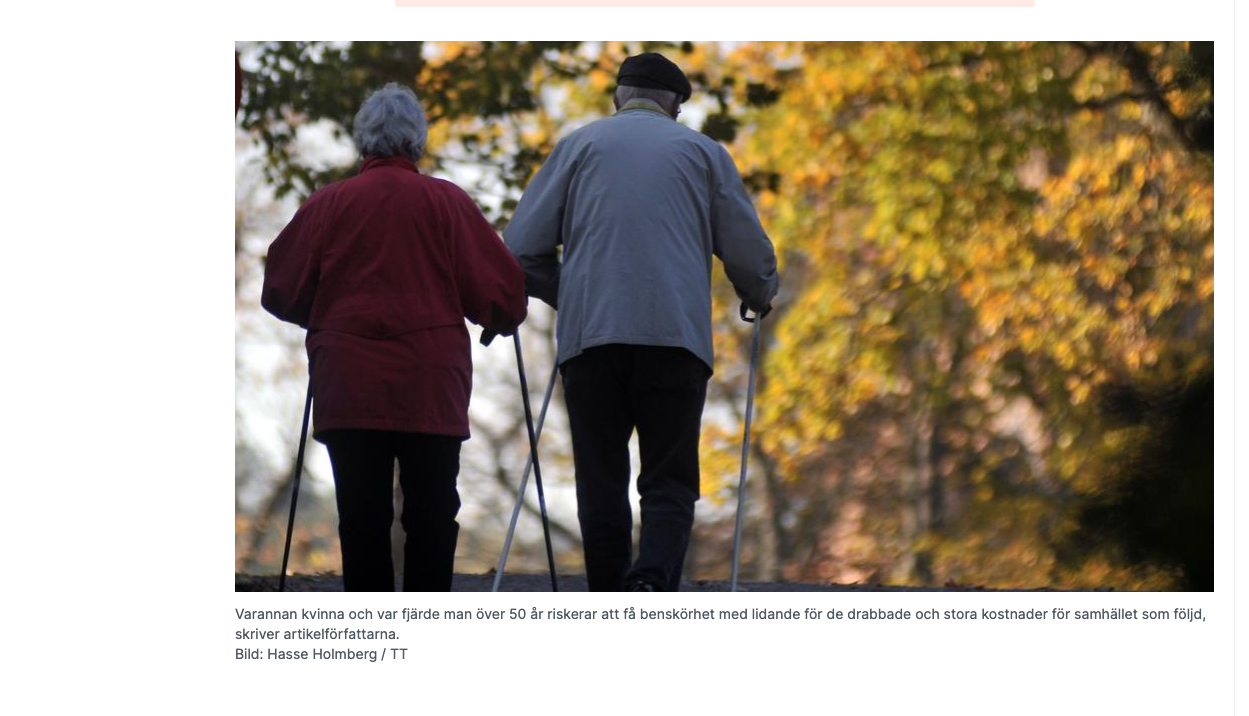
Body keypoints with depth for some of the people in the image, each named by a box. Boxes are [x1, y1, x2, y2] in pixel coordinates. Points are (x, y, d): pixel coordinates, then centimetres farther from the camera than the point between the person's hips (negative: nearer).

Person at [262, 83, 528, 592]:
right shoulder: (448, 202, 1)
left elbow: (282, 292, 8)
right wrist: (503, 319, 22)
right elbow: (500, 290, 0)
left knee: (361, 516, 2)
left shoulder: (327, 204, 3)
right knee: (431, 516, 2)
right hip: (431, 390, -1)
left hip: (347, 389, 1)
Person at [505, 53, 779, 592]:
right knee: (668, 484, 0)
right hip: (675, 338, 0)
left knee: (600, 483, 8)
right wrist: (759, 297, 35)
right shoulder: (702, 151, 16)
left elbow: (520, 249, 10)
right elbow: (751, 257, 13)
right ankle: (653, 580, -26)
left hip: (589, 335, 0)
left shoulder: (579, 144, 16)